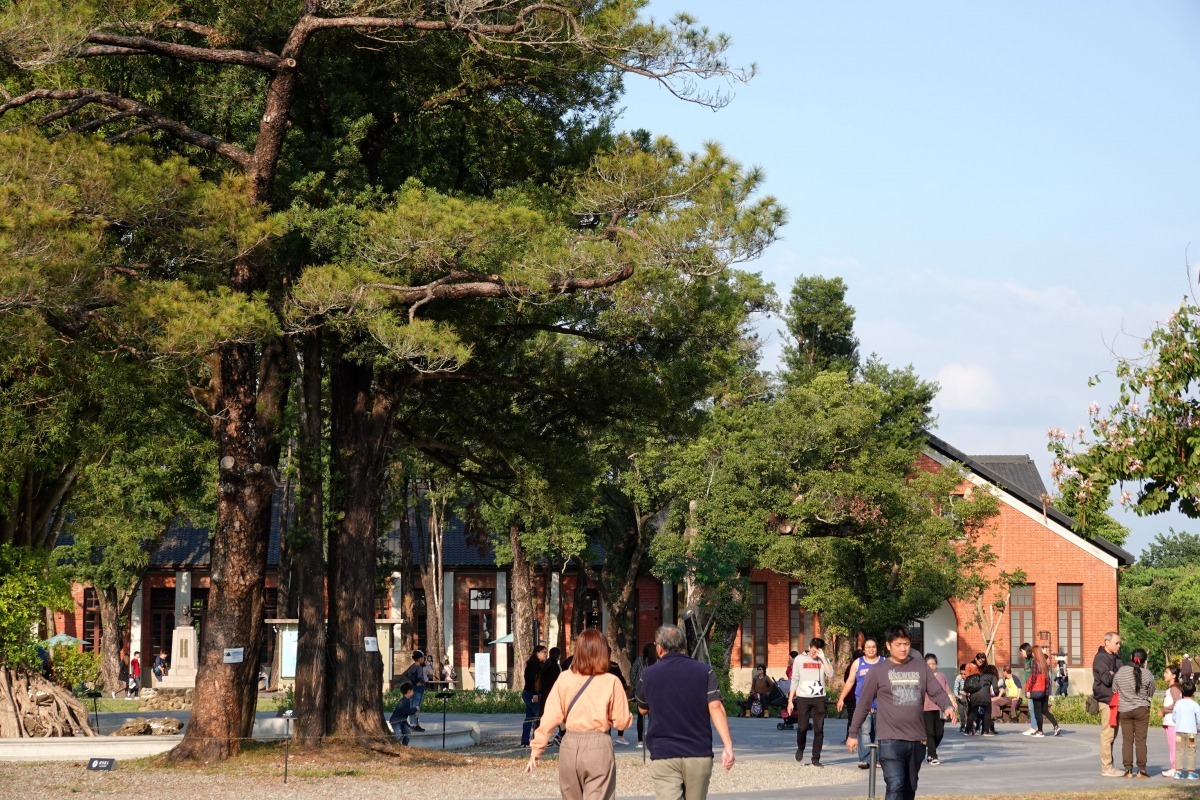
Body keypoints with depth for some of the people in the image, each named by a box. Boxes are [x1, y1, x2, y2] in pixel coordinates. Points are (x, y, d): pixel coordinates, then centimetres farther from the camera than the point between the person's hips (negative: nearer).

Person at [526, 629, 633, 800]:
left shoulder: (564, 679, -1)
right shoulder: (611, 682, -6)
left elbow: (550, 718, -3)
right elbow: (622, 722, -3)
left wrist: (536, 750, 2)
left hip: (569, 747, 3)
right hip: (598, 747, -3)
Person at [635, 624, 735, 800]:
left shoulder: (649, 675, 3)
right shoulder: (704, 672, 1)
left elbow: (643, 708, 19)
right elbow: (716, 708, -11)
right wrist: (728, 745, -15)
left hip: (663, 755, -1)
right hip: (699, 755, 1)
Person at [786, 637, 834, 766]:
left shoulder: (824, 660, 7)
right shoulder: (800, 659, 5)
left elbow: (830, 674, -11)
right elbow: (794, 681, 6)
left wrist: (823, 658, -14)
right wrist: (790, 700, 3)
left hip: (819, 698, 1)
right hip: (803, 698, -1)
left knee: (819, 729, -3)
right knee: (802, 727, -3)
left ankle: (816, 758, 3)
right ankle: (800, 749, 26)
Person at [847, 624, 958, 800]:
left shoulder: (921, 667, 8)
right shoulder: (878, 670, -1)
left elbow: (937, 691, 4)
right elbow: (863, 704, 4)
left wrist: (948, 706, -18)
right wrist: (853, 734, 6)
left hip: (916, 740, 4)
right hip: (891, 741, -4)